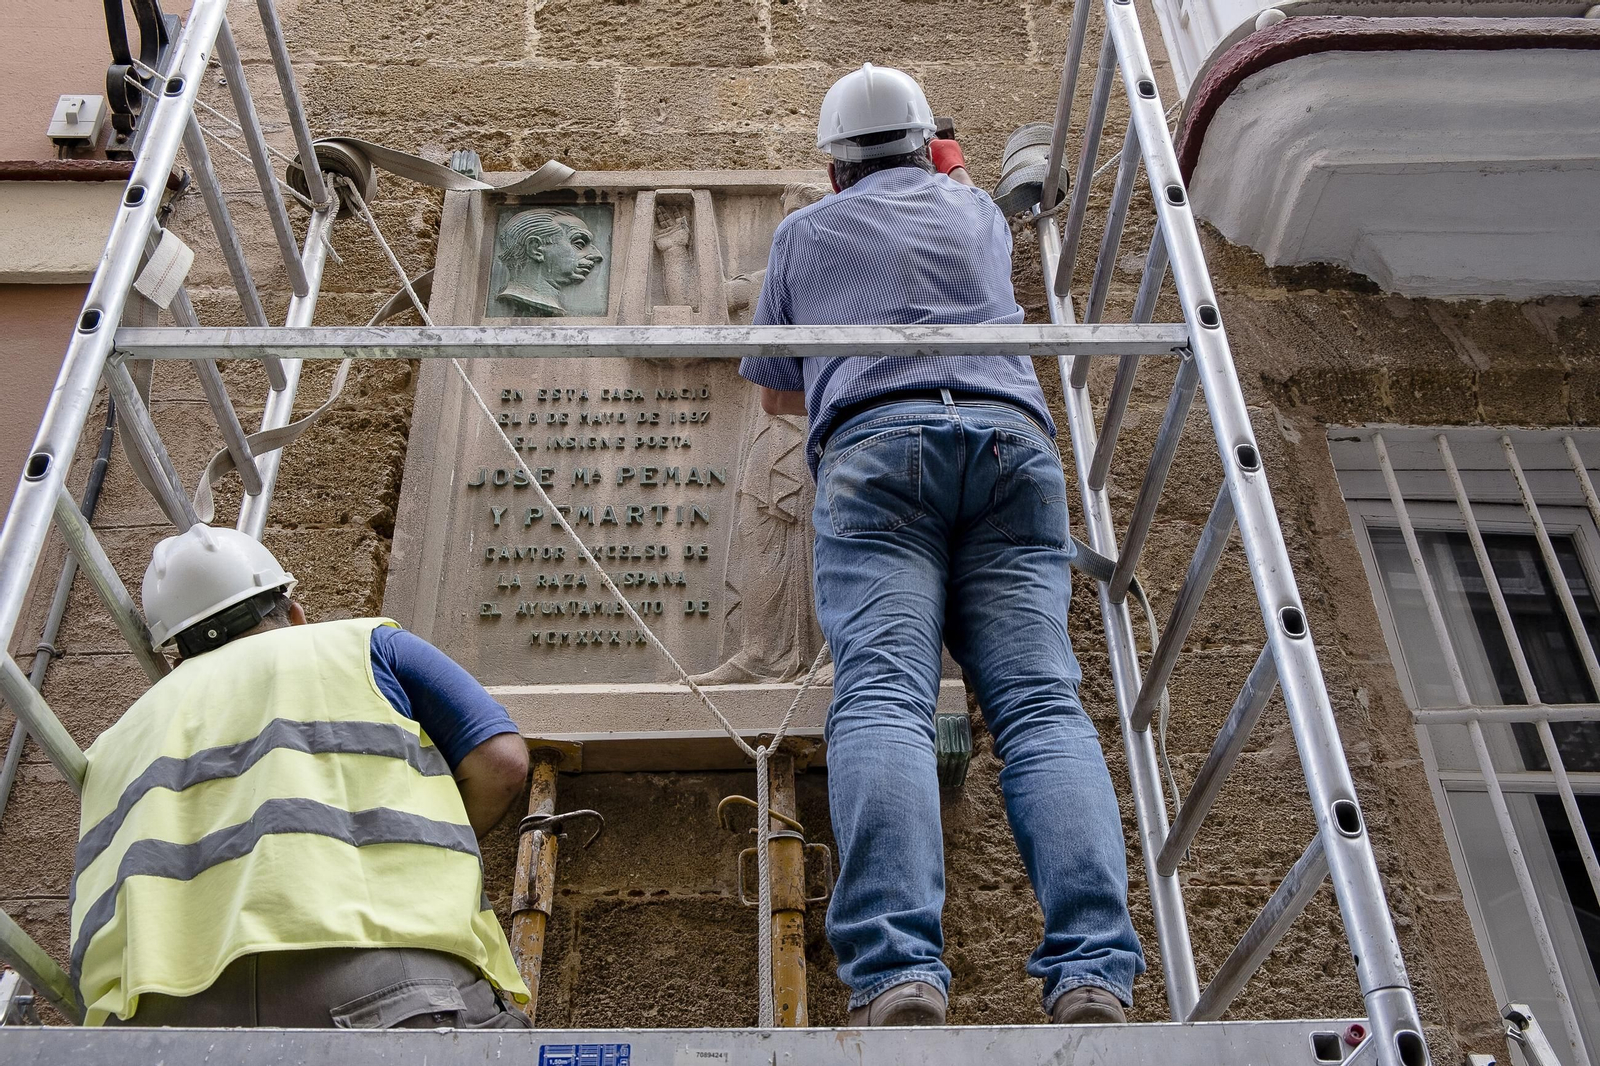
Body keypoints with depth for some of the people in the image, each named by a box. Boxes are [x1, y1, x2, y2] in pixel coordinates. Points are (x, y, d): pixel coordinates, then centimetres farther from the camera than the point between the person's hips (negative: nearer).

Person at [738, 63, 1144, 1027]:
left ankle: (898, 972, -38)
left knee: (881, 695, -18)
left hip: (875, 445, -2)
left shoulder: (804, 232, 28)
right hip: (1011, 439, 2)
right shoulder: (976, 211, 33)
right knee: (1043, 700, -11)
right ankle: (1092, 973, -30)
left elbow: (777, 392, 35)